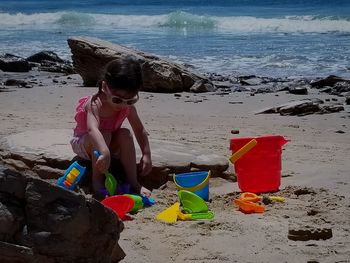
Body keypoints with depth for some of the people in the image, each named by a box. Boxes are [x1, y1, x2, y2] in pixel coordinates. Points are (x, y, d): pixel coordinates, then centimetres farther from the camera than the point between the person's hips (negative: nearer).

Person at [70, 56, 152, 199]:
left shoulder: (128, 107, -15)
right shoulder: (95, 104, -34)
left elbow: (140, 131, -3)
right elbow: (92, 129, -52)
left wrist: (146, 155, -16)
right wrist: (105, 153, -68)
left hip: (109, 146, 5)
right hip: (82, 143, -5)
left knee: (125, 134, -24)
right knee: (104, 134, -35)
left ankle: (133, 182, -20)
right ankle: (97, 181, -26)